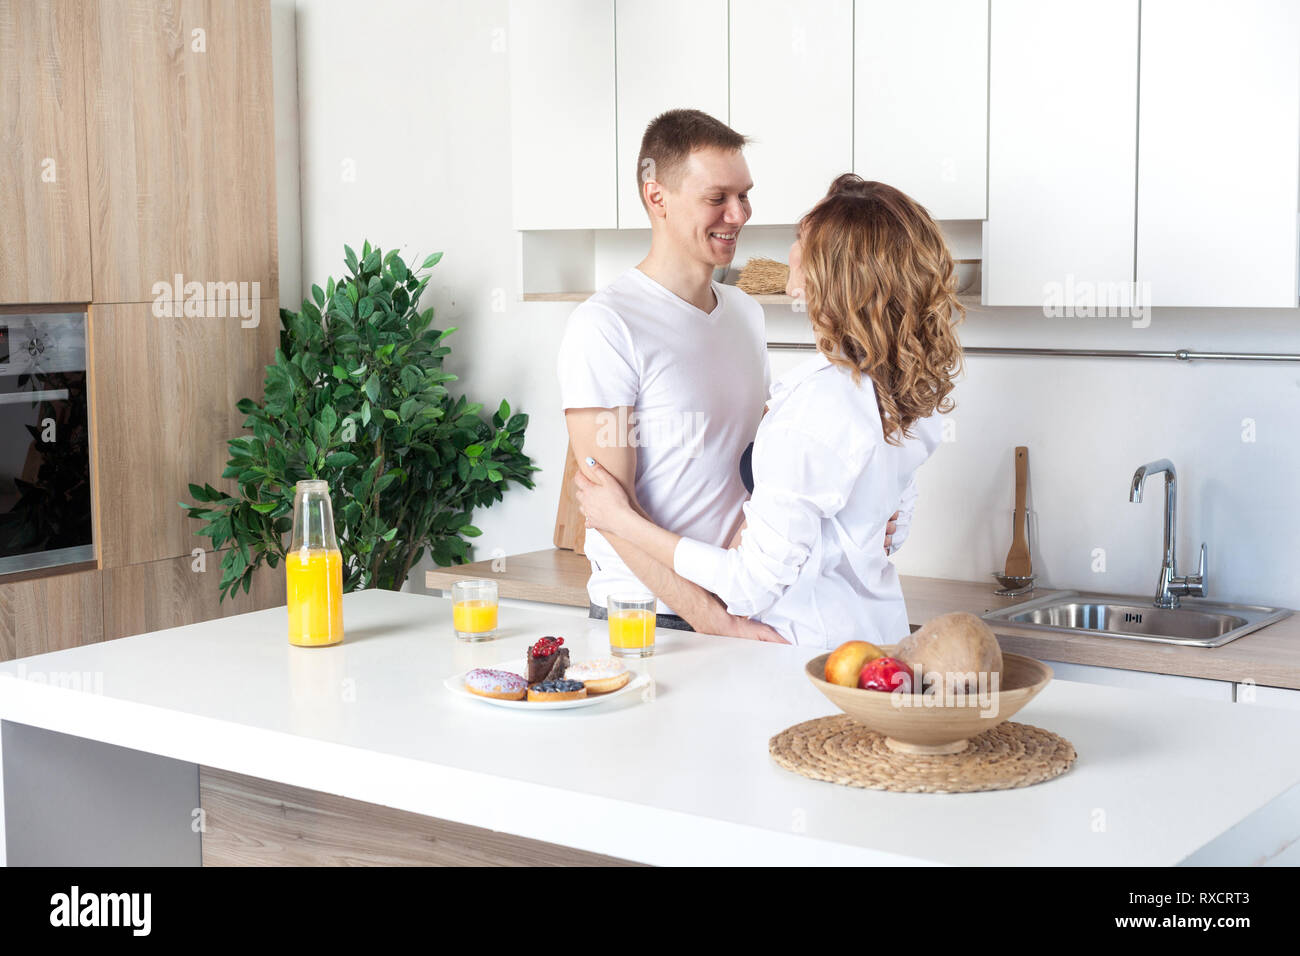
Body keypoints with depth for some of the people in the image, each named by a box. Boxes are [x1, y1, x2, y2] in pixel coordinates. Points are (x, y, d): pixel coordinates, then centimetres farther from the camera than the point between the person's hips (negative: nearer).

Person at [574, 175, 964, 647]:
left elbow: (755, 585, -23)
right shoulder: (906, 384, 0)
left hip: (818, 643, -9)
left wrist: (622, 520, -14)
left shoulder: (814, 405, -27)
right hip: (881, 631, 9)